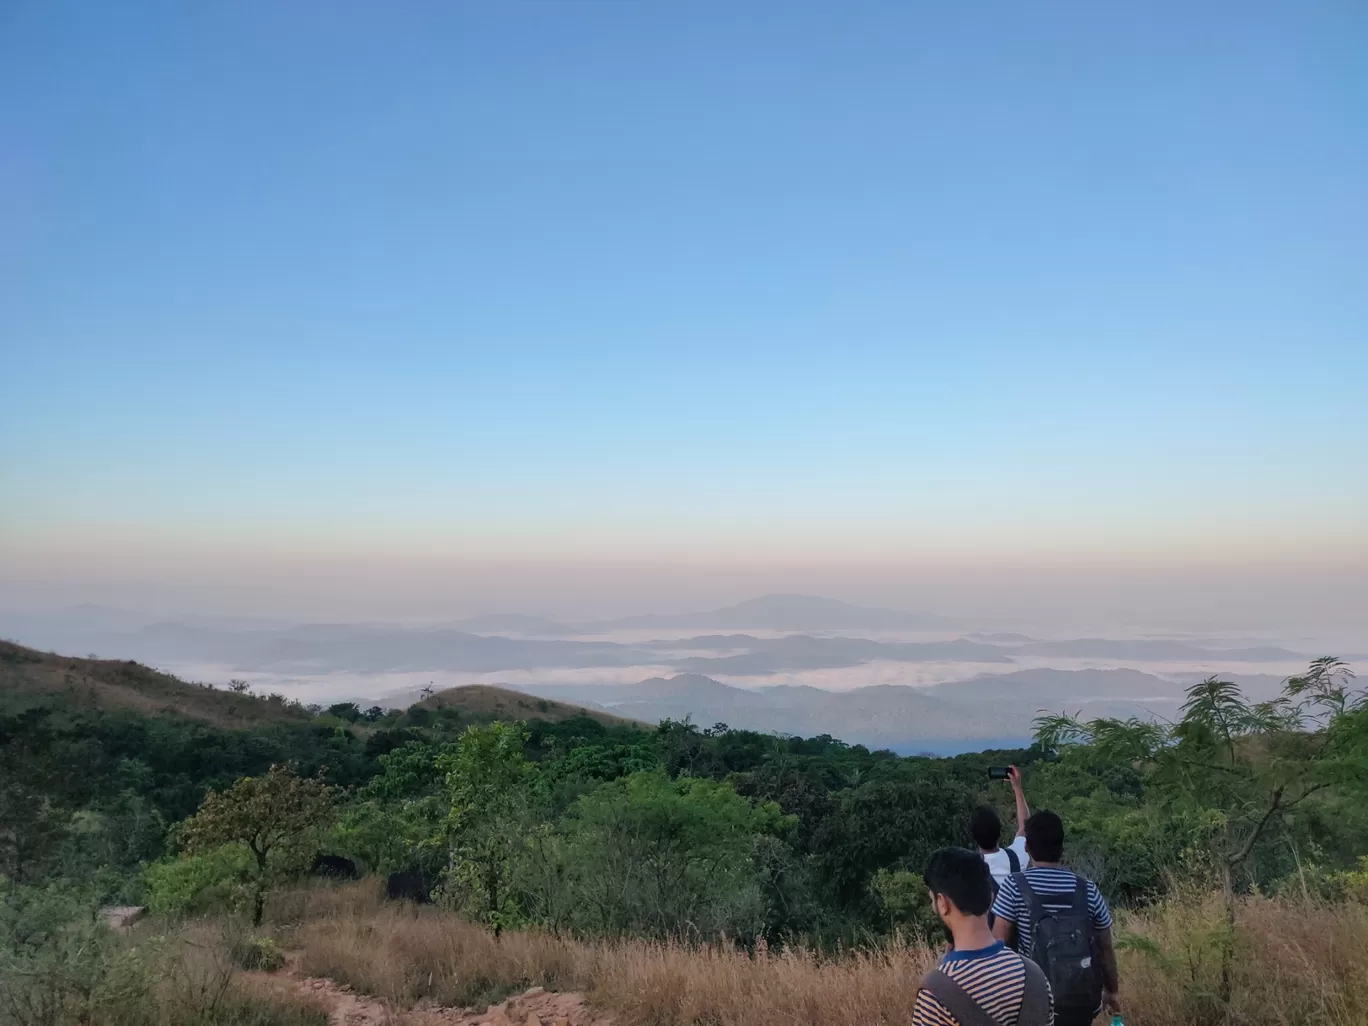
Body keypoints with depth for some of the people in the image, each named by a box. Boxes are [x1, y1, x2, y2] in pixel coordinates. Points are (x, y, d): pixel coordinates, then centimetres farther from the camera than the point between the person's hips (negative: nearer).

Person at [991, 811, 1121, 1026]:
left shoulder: (1015, 887, -11)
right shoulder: (1087, 890, -3)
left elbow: (998, 943, -12)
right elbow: (1105, 948, 6)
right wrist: (1112, 990, 21)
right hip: (1082, 1001, 3)